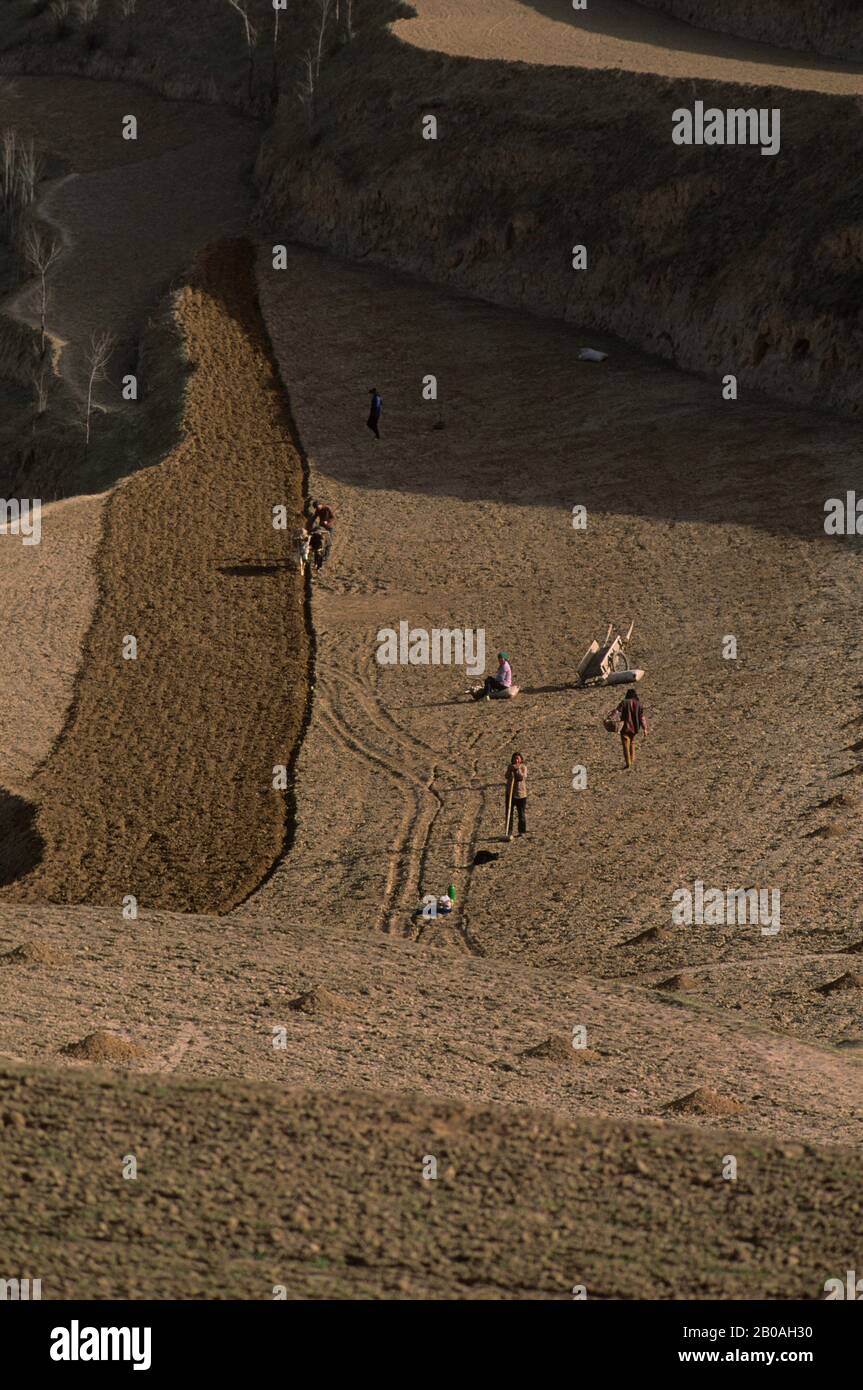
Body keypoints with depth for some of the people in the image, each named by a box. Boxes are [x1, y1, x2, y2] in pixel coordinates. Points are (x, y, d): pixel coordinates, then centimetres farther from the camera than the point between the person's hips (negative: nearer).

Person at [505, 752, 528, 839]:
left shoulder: (523, 767, -2)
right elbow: (507, 776, -9)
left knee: (521, 813, 6)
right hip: (510, 792, 2)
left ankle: (522, 831, 19)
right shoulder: (510, 767, 5)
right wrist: (511, 770, -23)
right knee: (509, 813, -2)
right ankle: (509, 833, 0)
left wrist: (517, 770, -23)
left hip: (521, 793, -2)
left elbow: (523, 777, -17)